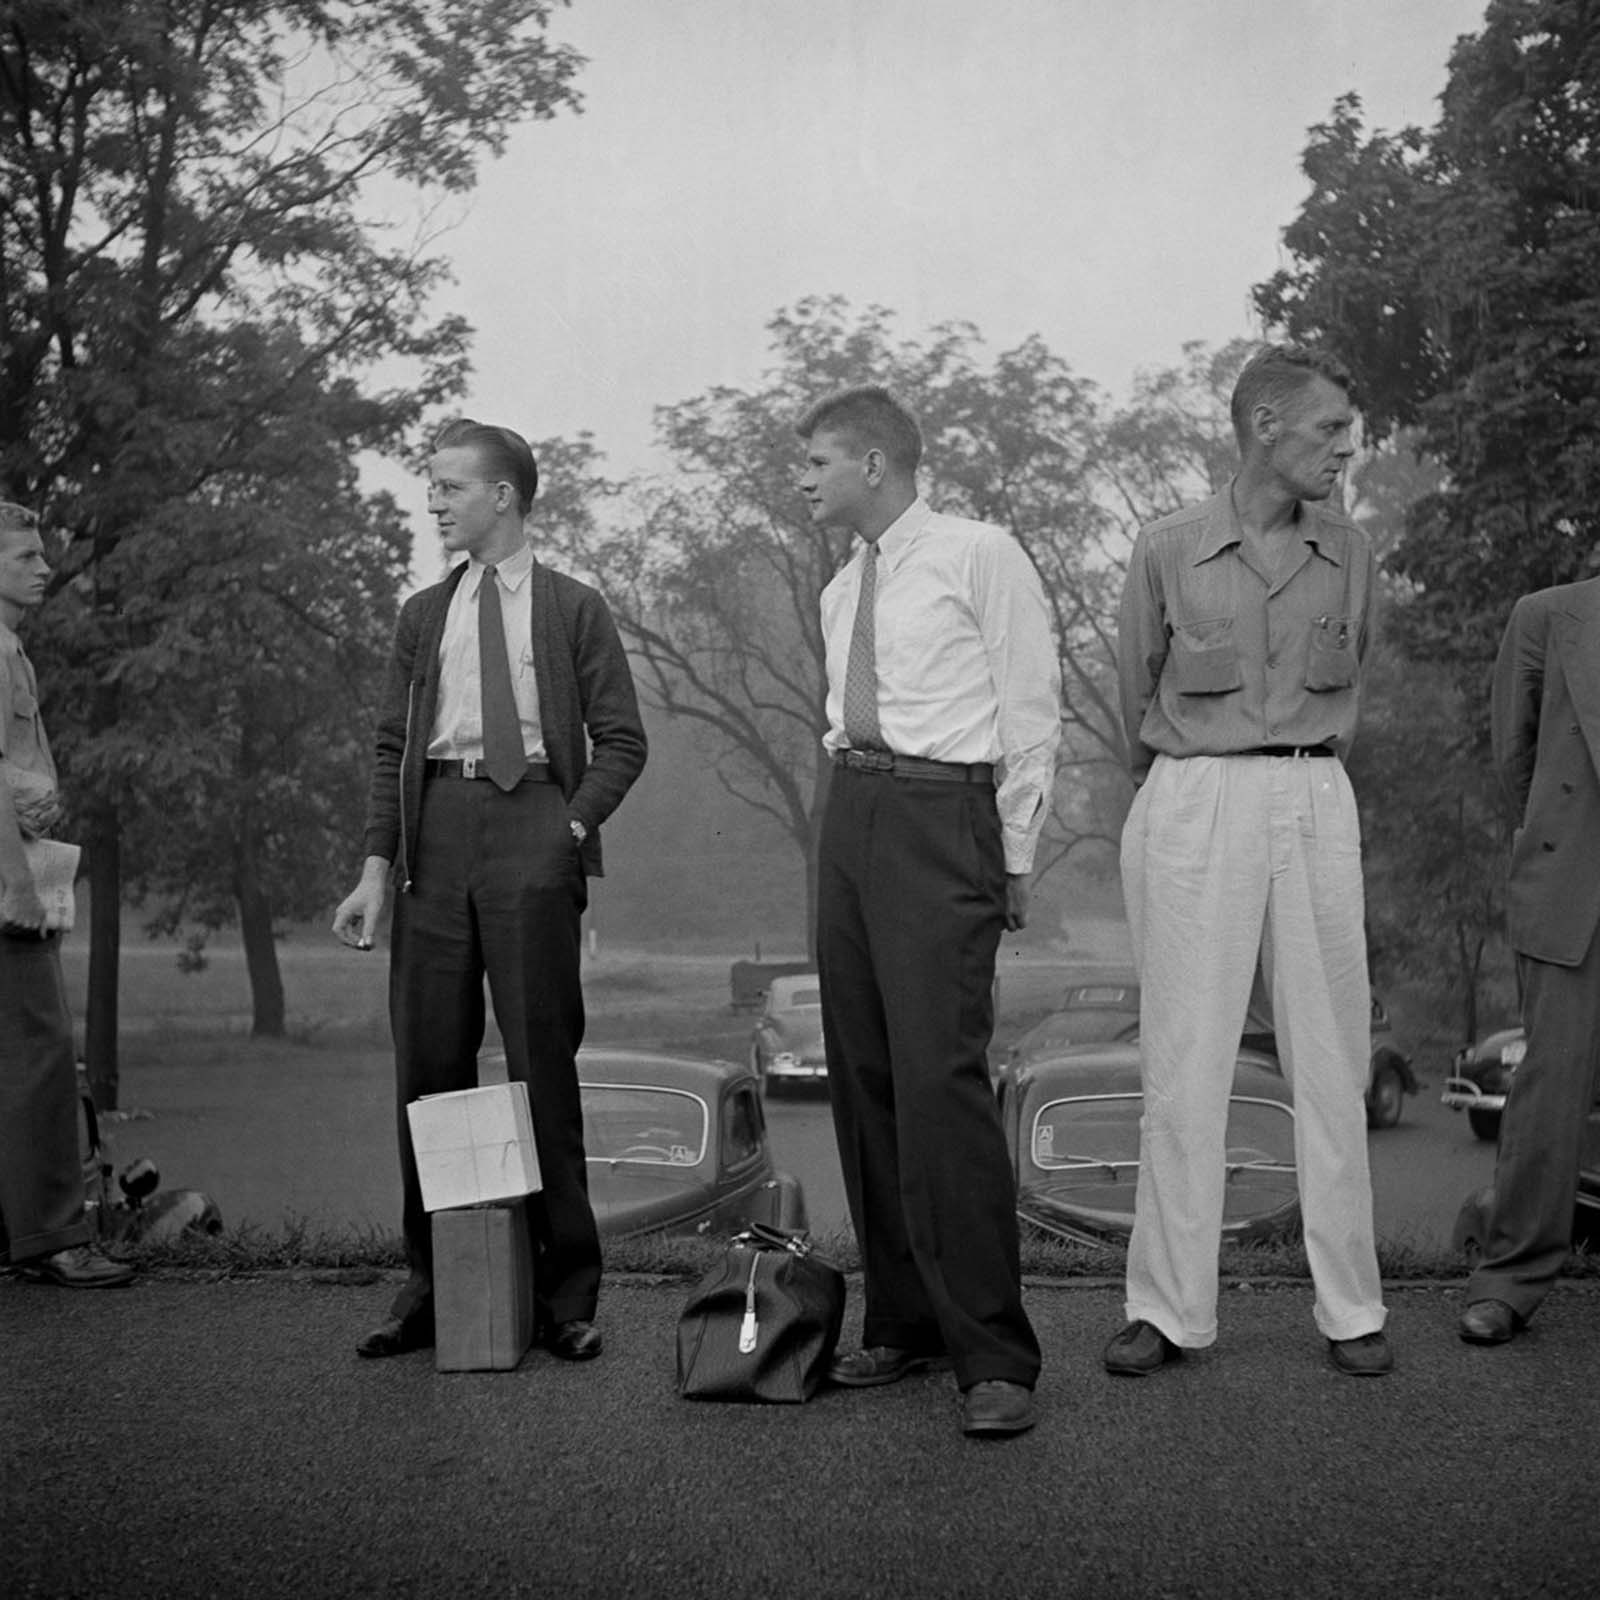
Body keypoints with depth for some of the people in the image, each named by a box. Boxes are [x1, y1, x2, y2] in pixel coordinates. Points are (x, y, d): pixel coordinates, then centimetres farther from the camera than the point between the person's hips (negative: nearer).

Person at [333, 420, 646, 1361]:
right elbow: (393, 747, 14)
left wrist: (572, 828, -10)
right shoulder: (423, 615, 17)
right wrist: (378, 867, 3)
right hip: (436, 828, 4)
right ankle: (431, 1284, 12)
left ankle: (567, 1291, 5)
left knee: (542, 1061, -3)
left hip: (531, 827, -3)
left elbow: (622, 740, 5)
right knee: (430, 1061, 3)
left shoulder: (573, 608, 8)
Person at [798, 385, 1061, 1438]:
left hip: (941, 814, -7)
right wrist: (857, 818, 11)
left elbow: (1032, 711, -3)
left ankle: (994, 1358, -8)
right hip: (852, 810, 8)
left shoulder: (981, 557, -1)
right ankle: (903, 1323, 16)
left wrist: (1015, 859, -5)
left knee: (941, 1081, -14)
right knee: (863, 1081, 6)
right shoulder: (843, 590, 19)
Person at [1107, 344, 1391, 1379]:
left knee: (1332, 1059, 4)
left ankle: (1351, 1307, 12)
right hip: (1194, 802, -2)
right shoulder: (1168, 552, 0)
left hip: (1318, 806, 3)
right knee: (1185, 1062, -1)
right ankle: (1170, 1307, 8)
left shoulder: (1349, 554, 8)